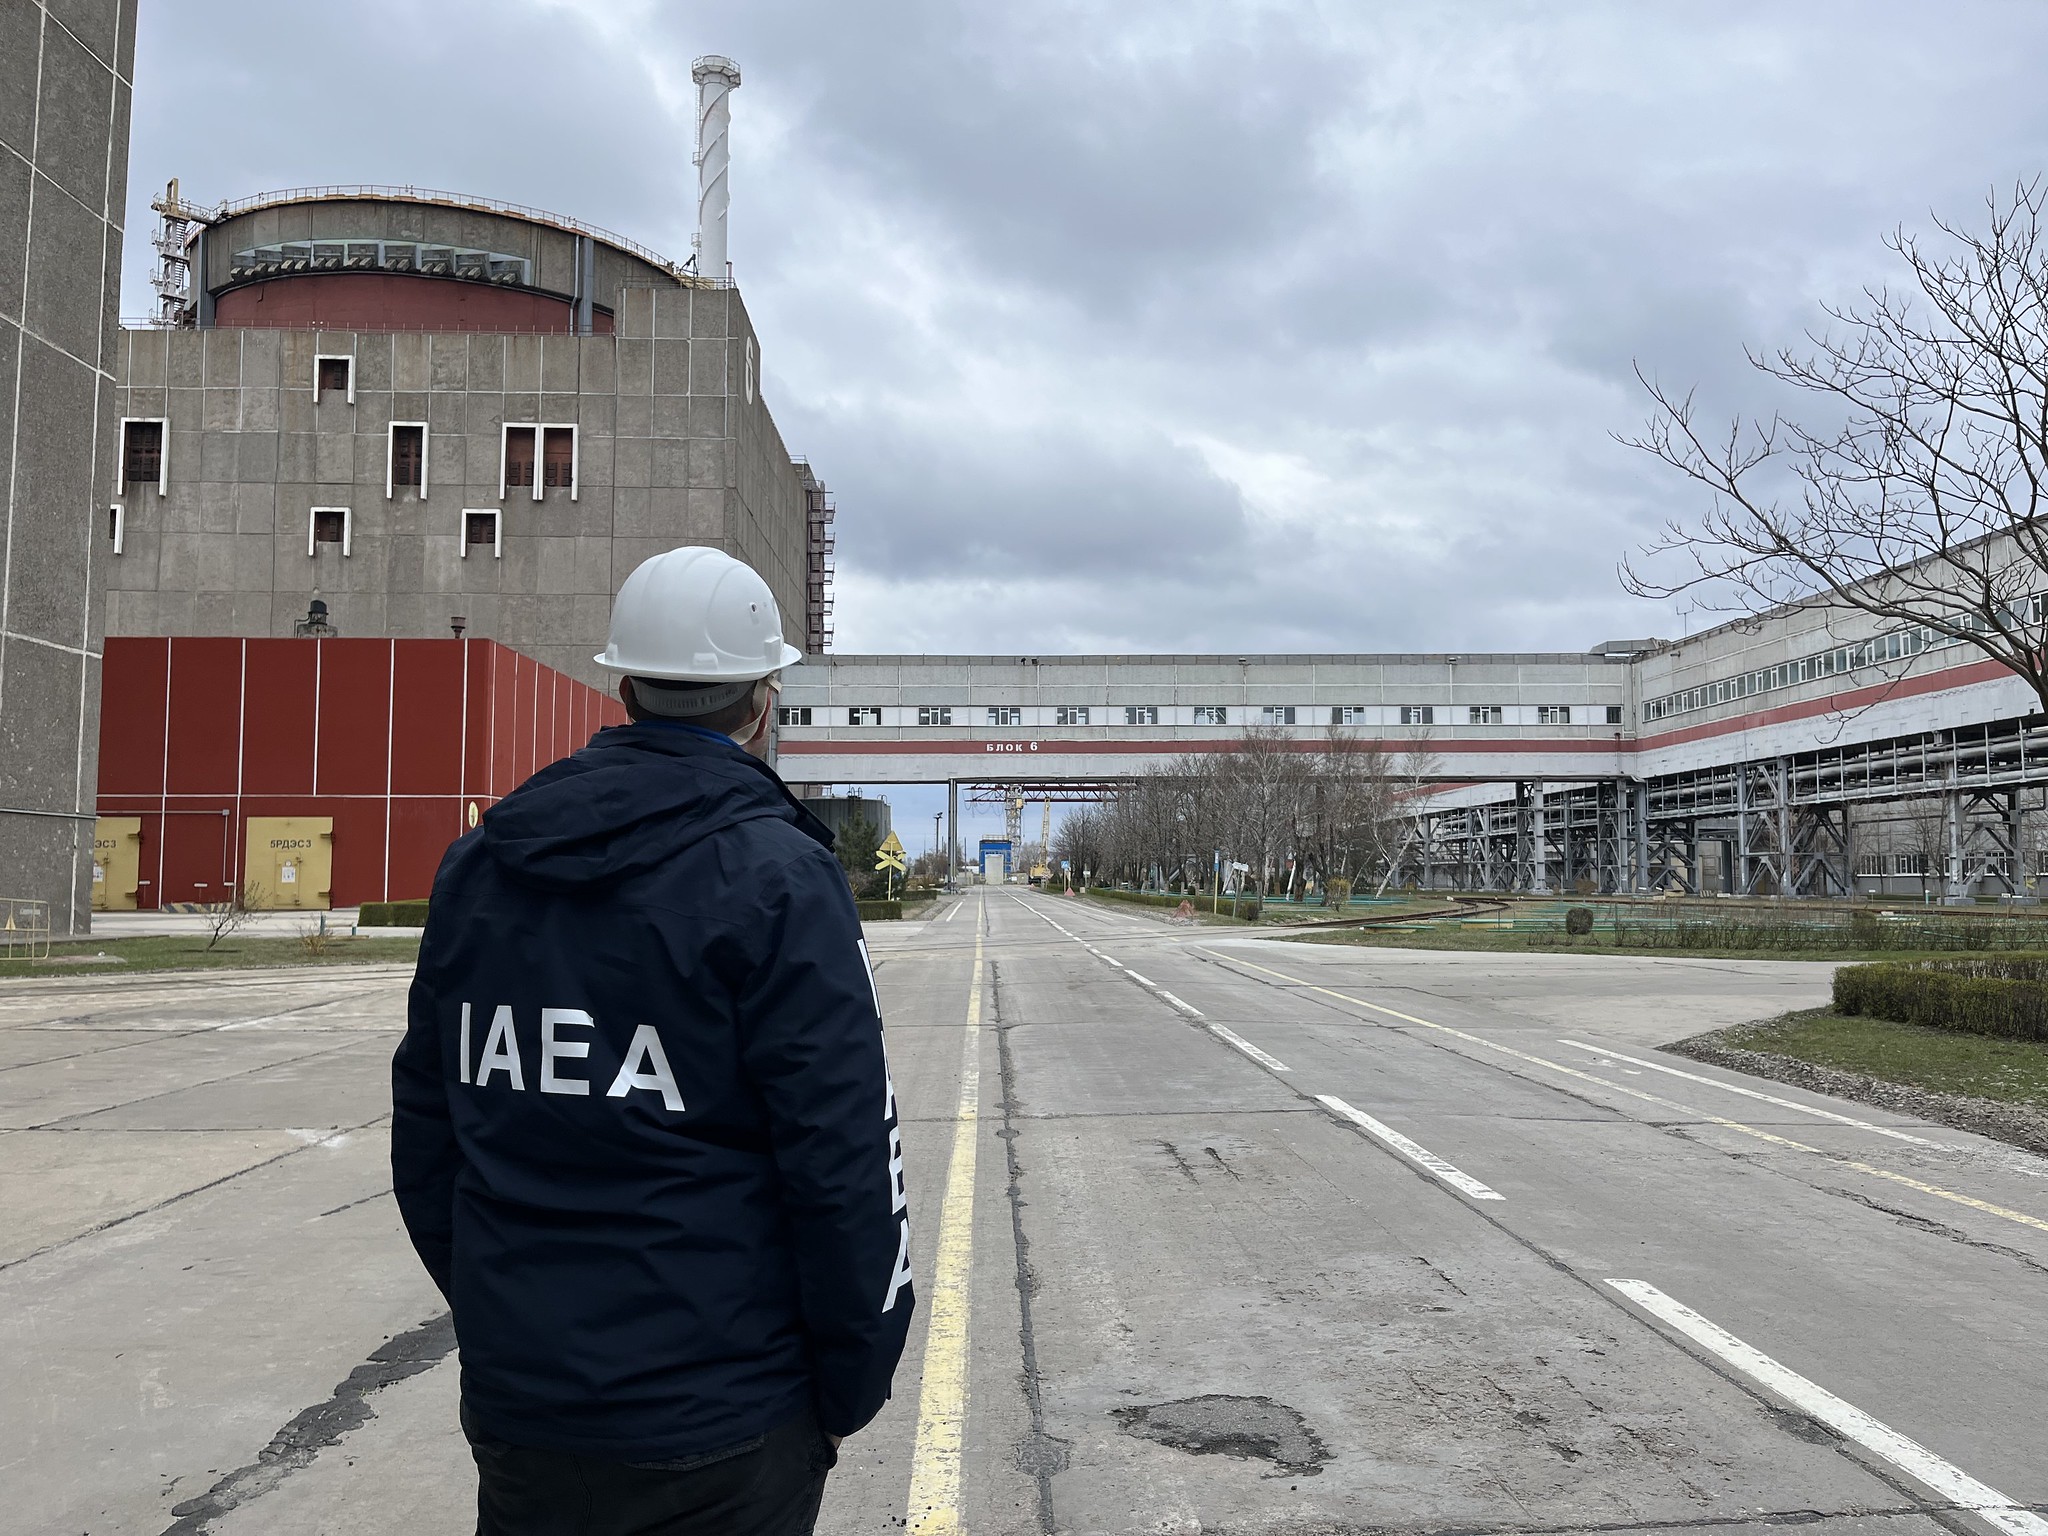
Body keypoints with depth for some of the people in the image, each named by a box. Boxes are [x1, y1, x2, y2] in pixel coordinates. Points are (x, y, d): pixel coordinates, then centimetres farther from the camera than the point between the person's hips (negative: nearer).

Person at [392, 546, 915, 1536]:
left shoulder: (476, 867, 3)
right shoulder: (778, 877, -15)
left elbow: (425, 1130, 9)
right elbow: (844, 1162, -17)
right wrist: (852, 1387, -4)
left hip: (516, 1404, 5)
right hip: (717, 1427, -4)